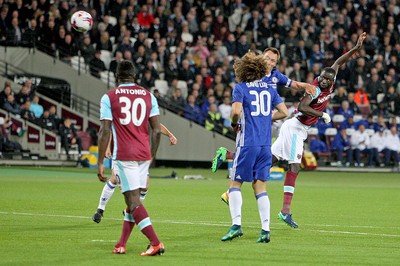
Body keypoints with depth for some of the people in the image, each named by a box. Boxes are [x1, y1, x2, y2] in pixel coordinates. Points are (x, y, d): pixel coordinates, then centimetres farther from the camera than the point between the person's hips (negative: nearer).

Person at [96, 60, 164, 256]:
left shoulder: (109, 97, 0)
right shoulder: (148, 96, 10)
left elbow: (104, 132, -5)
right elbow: (157, 130, 6)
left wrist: (100, 163, -2)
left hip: (123, 156, -4)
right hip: (144, 155, 4)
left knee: (134, 202, -6)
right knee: (133, 200, 14)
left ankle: (155, 243, -17)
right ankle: (121, 245, 17)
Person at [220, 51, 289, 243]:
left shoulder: (240, 88, -4)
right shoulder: (269, 89, 12)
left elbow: (236, 111, -18)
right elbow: (283, 112, 10)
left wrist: (234, 123, 1)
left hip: (247, 143, -5)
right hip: (266, 144, 5)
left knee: (235, 184, 4)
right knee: (260, 186, 7)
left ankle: (236, 224, -9)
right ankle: (265, 229, -2)